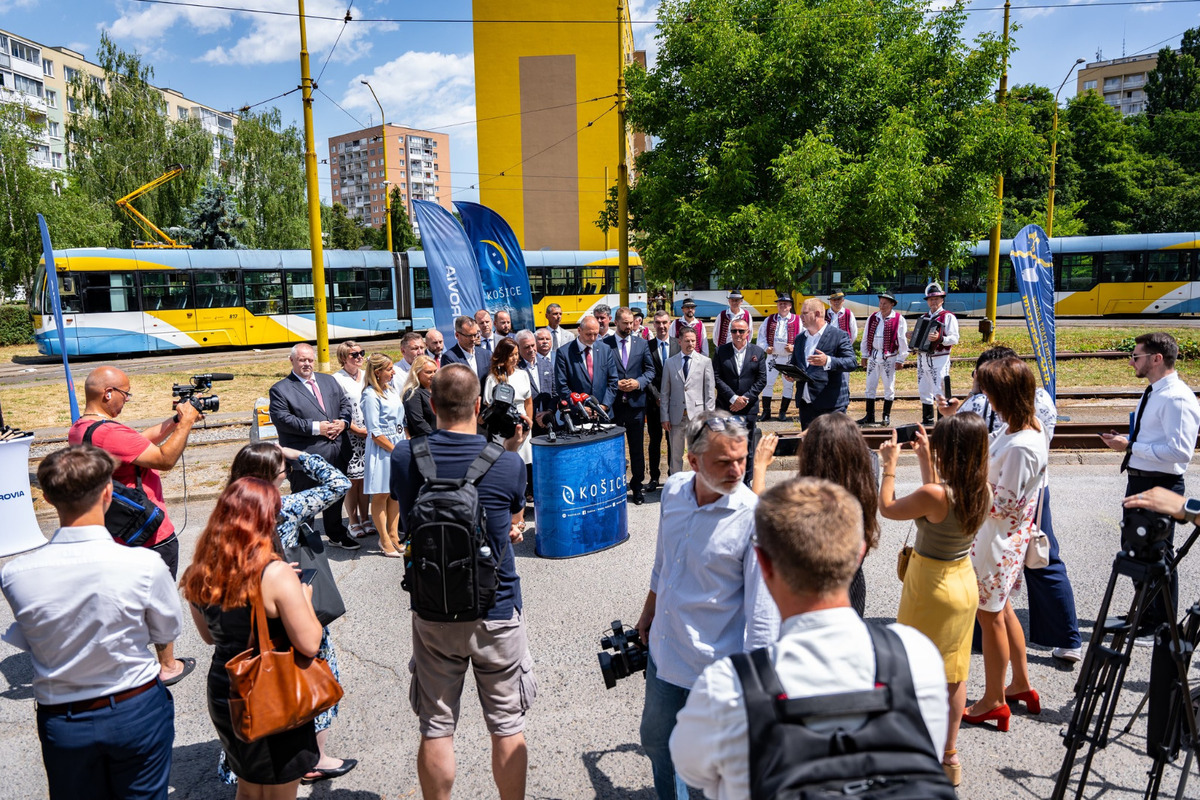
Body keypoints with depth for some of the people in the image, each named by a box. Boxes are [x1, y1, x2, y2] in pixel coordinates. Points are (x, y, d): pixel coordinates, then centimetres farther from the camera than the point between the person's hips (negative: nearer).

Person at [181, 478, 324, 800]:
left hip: (223, 697, 6)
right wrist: (304, 597, -6)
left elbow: (209, 636, 10)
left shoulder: (201, 572, -4)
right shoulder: (276, 574, -24)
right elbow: (309, 644, -22)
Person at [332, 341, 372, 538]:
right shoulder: (337, 379, -7)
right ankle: (354, 523, 11)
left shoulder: (366, 376, 11)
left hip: (369, 433, 5)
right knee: (352, 481, 0)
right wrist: (357, 429, -12)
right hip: (349, 435, -5)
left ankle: (365, 519, 19)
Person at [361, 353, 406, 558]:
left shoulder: (392, 391, 9)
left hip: (399, 446, 8)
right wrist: (395, 450, -13)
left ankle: (393, 535, 23)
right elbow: (375, 433, -16)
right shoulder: (371, 396, -14)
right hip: (382, 449, -7)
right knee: (381, 495, 2)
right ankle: (385, 540, 11)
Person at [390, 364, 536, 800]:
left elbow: (408, 522, 5)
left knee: (436, 728, 16)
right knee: (507, 726, 14)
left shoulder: (404, 457, -9)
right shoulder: (507, 463, -16)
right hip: (497, 613, -2)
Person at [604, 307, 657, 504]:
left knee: (637, 447, 9)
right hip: (613, 404, -2)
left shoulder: (641, 343, 7)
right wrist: (615, 384, -13)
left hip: (636, 402, 2)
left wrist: (638, 382, -10)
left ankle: (637, 486, 21)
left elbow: (650, 370, 7)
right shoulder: (605, 344, -1)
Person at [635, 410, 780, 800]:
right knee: (656, 740, 26)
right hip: (663, 650, 7)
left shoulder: (754, 517, -24)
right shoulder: (674, 489, -6)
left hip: (716, 668, -6)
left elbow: (763, 611, -19)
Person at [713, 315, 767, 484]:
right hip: (725, 407, 0)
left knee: (748, 448, 5)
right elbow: (717, 378, -3)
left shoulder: (758, 352, 5)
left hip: (749, 408, 1)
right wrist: (733, 398, -12)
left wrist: (746, 398, -9)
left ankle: (747, 482, 16)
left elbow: (762, 380, 2)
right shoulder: (721, 351, 3)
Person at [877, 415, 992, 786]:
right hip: (965, 582, 7)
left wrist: (889, 466, -2)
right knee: (953, 674, 19)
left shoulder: (934, 496, -29)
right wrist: (925, 461, 15)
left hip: (930, 588, -7)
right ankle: (949, 757, 33)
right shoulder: (982, 491, -7)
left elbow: (887, 508, -13)